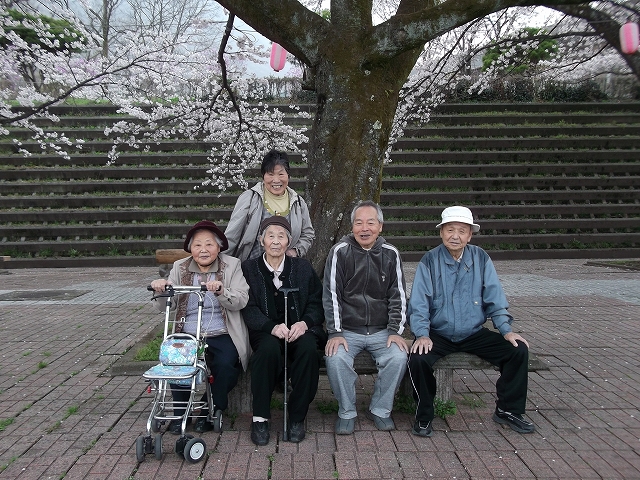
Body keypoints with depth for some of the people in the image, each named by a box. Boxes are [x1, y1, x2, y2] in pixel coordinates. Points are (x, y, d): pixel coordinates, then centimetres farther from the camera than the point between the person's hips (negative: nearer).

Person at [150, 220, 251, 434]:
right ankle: (180, 412, 3)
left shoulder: (232, 266, 3)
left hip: (221, 335, -2)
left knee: (225, 363, -27)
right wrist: (161, 290, -20)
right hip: (187, 334, 2)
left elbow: (241, 301, -10)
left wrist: (221, 291, -30)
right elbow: (166, 306, 2)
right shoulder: (180, 268, 10)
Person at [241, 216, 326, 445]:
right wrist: (272, 327, -22)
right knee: (269, 348, -34)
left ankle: (297, 417, -14)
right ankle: (260, 418, -18)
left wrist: (304, 323, -16)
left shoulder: (303, 267, 11)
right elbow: (249, 309, -4)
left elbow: (316, 303, 6)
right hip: (265, 332, -1)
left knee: (308, 348, -31)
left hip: (299, 329, 2)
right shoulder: (248, 268, 6)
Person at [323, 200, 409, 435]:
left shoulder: (390, 254, 3)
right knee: (336, 359, -28)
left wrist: (396, 331, -5)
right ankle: (347, 412, -1)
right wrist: (335, 333, -14)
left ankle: (380, 410, 2)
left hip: (381, 331, 2)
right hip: (347, 330, -2)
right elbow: (331, 295, -7)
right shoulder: (340, 252, -5)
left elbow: (398, 296, 5)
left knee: (399, 357, -23)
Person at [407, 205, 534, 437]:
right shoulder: (429, 261, -7)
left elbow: (494, 298, 2)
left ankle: (508, 410, 11)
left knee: (519, 350, -12)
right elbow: (419, 303, -10)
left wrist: (506, 330, -9)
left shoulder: (481, 259, 0)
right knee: (418, 357, -30)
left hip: (475, 334, 3)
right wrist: (422, 335, -23)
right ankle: (424, 416, -3)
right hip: (439, 335, -3)